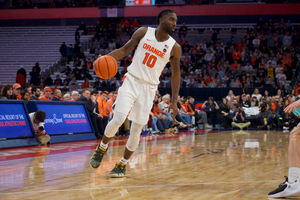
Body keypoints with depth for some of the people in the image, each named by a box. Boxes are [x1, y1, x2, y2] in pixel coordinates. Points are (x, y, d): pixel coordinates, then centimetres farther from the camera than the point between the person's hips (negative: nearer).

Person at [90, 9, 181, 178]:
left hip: (149, 88, 1)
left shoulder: (174, 47, -2)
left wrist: (174, 102, 1)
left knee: (136, 131, 1)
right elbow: (124, 50, 3)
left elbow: (176, 73, 5)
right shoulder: (144, 32, -1)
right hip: (131, 81, -1)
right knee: (118, 120, -17)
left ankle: (123, 164, 20)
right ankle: (102, 147, 12)